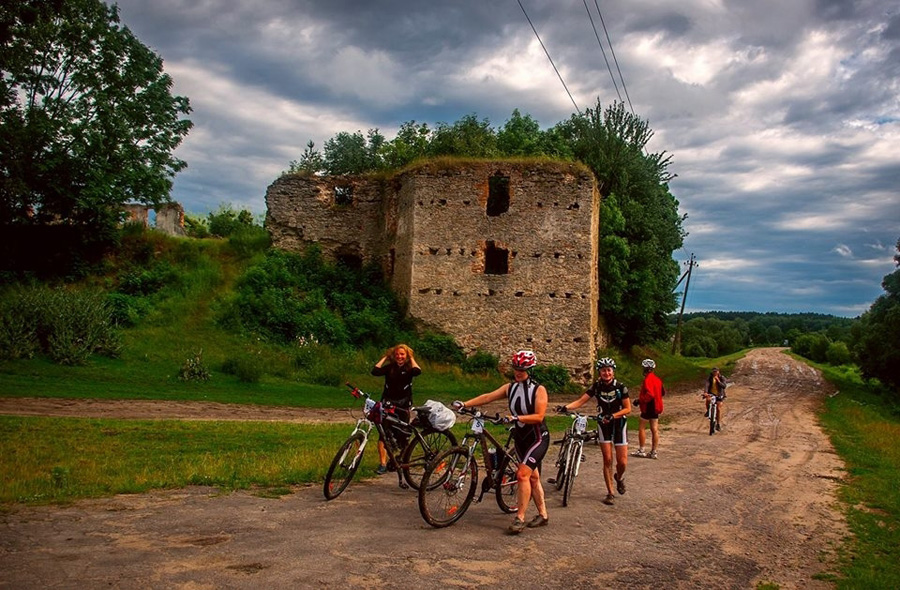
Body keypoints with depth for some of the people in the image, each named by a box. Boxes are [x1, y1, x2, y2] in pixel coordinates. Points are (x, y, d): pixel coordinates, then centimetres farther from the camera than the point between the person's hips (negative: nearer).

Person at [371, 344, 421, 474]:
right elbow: (375, 371, -12)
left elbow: (417, 371, -20)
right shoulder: (389, 367, 4)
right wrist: (384, 357, -2)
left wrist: (411, 358, -6)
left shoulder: (409, 369, 3)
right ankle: (383, 463, -11)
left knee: (401, 435, 5)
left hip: (403, 406, 0)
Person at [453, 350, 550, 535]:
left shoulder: (539, 390, -13)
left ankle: (520, 518, -12)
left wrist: (516, 417, -31)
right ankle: (543, 515, 25)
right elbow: (488, 397, -8)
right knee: (532, 477, 12)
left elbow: (539, 416, -20)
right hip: (521, 437, 6)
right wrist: (464, 404, -18)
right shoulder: (510, 388, 1)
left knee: (522, 474, -17)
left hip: (538, 438, -6)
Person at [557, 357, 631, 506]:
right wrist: (566, 407, -30)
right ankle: (610, 493, 9)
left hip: (619, 424, -1)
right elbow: (580, 401, -13)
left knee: (622, 462, -2)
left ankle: (619, 477, 33)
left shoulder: (621, 387, -12)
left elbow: (628, 409, -11)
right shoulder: (596, 386, -6)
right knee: (607, 459, -3)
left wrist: (612, 416, -26)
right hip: (604, 425, 1)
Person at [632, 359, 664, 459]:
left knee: (641, 428, 2)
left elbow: (649, 394, -27)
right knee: (654, 429, 9)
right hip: (656, 407, 8)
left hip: (648, 407, -8)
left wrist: (640, 400, -20)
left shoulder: (648, 379, -18)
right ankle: (654, 452, 12)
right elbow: (663, 392, 19)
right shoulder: (657, 379, 10)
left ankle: (641, 450, 4)